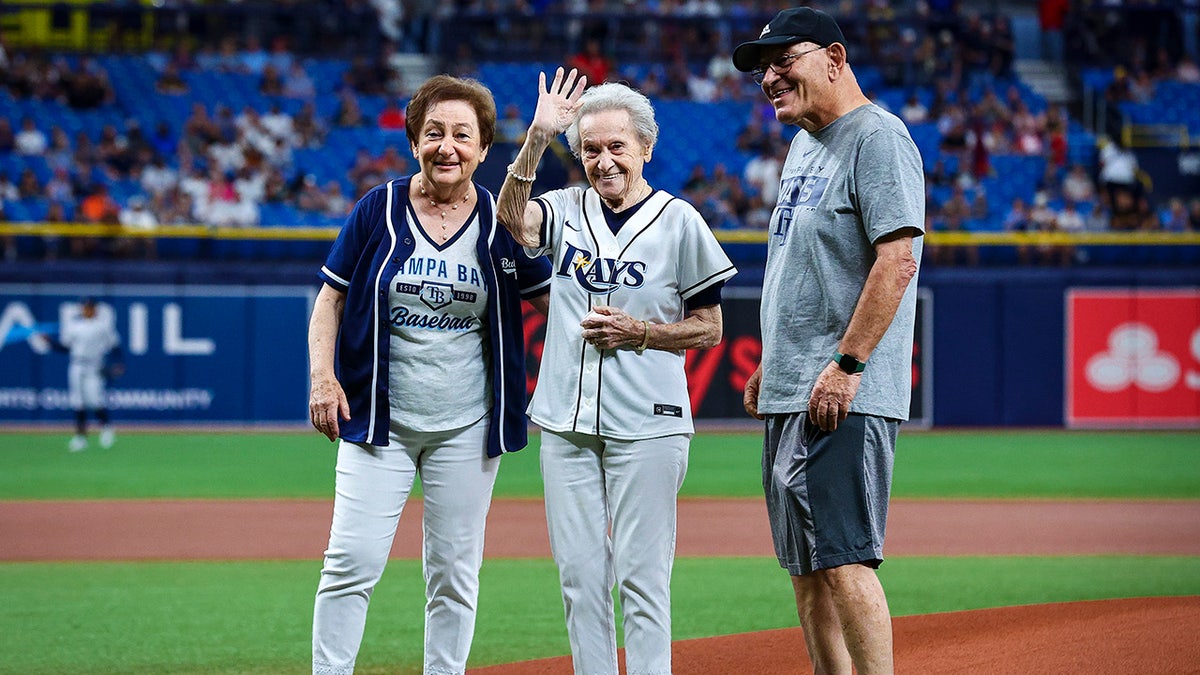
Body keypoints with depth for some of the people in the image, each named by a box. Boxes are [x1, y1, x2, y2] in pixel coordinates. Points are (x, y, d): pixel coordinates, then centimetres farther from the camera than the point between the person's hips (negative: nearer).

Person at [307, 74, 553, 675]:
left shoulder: (501, 221, 3)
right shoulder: (378, 209, 1)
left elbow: (549, 299, 9)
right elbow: (330, 299, 4)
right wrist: (323, 377, -10)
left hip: (466, 426, 1)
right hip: (377, 418, -1)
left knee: (455, 573, 5)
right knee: (352, 562, -10)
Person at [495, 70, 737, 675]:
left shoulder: (679, 222, 0)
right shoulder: (567, 211, 8)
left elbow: (709, 329, 2)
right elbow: (512, 218, -15)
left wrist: (639, 332, -13)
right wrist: (537, 137, -25)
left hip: (646, 422, -4)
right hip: (567, 421, 4)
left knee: (640, 573, -5)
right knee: (578, 573, 6)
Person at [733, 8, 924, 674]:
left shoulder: (878, 137, -11)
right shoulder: (803, 146, 19)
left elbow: (897, 260, -20)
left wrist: (846, 365, -23)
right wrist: (771, 364, 21)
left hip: (846, 396, -10)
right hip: (790, 395, 10)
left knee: (842, 559, -14)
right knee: (805, 566, 11)